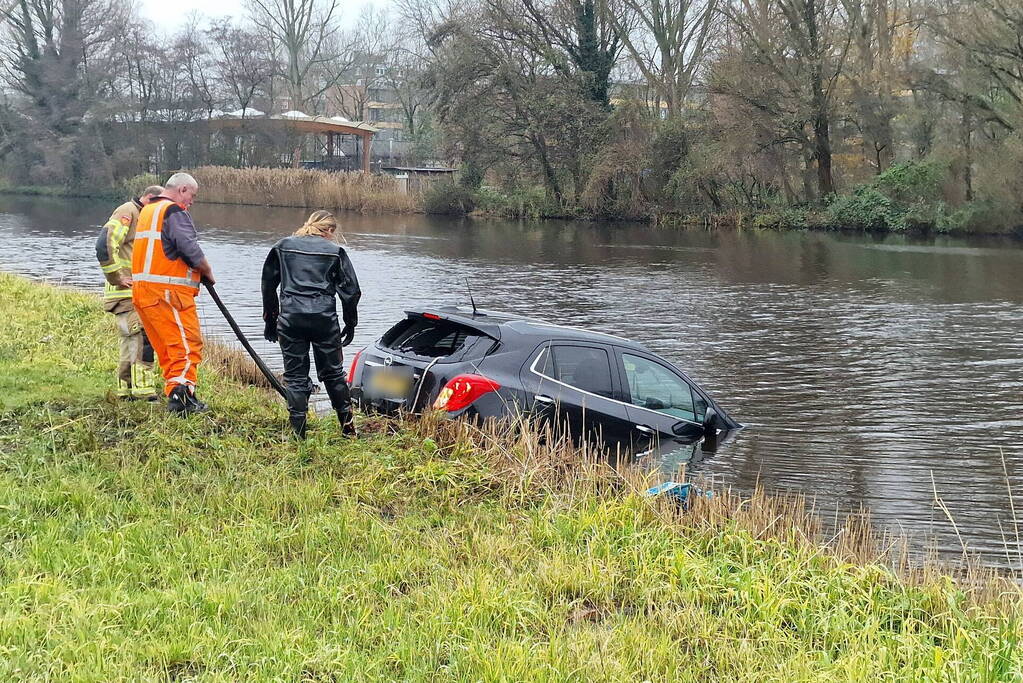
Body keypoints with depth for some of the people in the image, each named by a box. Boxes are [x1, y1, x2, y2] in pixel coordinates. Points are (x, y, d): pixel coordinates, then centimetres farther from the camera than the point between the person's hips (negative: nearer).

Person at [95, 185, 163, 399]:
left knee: (131, 342, 13)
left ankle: (126, 388, 19)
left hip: (138, 294, 10)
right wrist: (117, 278, -19)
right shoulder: (127, 212, -10)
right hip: (126, 293, -10)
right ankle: (143, 389, -15)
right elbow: (105, 244, -22)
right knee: (141, 339, -14)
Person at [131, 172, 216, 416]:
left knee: (167, 349, 12)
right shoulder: (174, 211, -8)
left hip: (142, 289, 9)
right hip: (168, 292, -9)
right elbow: (191, 250, -17)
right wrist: (208, 273, -1)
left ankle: (174, 395, 12)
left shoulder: (147, 211, 22)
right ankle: (181, 393, -19)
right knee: (188, 344, -9)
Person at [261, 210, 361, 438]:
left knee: (295, 376, 6)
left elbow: (268, 284, 12)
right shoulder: (335, 251, 4)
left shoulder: (283, 247, 10)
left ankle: (299, 433, 3)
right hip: (324, 319, 0)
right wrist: (350, 324, 13)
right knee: (333, 373, 12)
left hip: (290, 319, 1)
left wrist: (270, 319, 20)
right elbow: (351, 290, 3)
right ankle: (348, 428, 18)